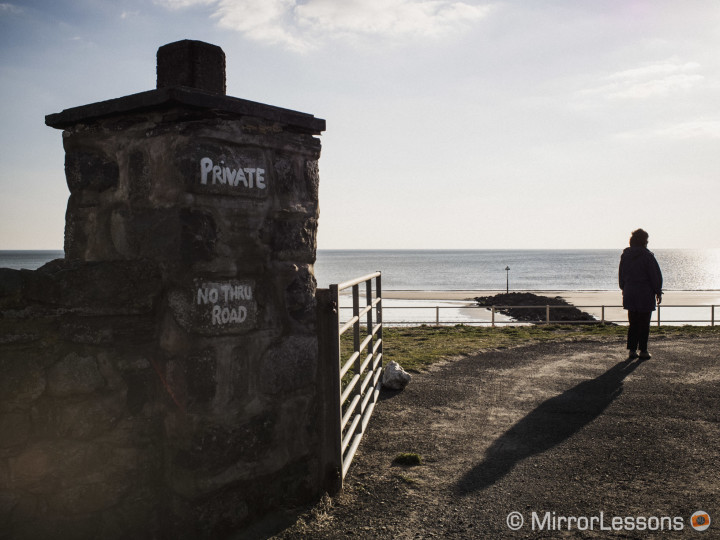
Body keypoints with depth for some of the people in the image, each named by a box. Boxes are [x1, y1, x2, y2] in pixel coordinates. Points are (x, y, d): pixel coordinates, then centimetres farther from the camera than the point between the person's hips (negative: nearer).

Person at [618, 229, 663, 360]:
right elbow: (655, 275, -9)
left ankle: (632, 350, 9)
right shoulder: (647, 256, -11)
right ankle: (643, 351, 6)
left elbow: (621, 275, 13)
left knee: (633, 323, 11)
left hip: (629, 294, 5)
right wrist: (658, 291, -1)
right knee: (644, 324, 3)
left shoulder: (625, 255, 6)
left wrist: (624, 290, 21)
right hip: (645, 293, -5)